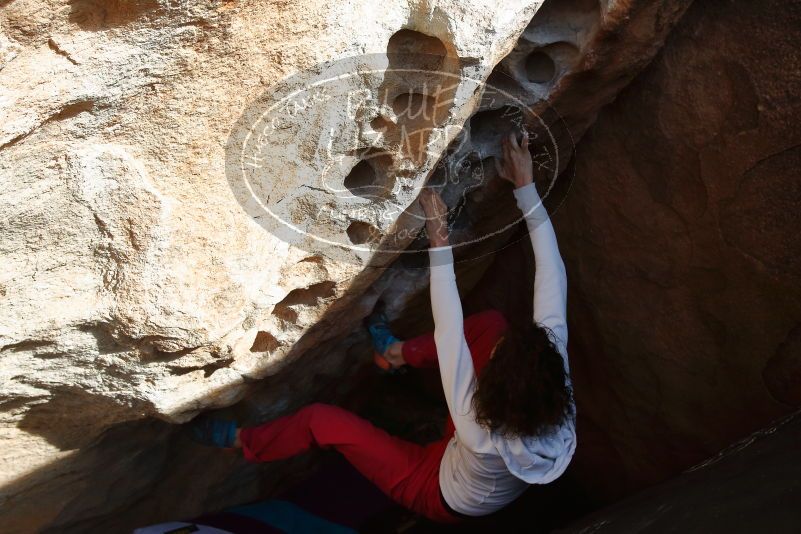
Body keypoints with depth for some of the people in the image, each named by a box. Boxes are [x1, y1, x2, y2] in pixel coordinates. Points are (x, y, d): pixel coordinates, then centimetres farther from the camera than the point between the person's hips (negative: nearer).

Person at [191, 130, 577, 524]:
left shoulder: (479, 434, -44)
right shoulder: (558, 411, -32)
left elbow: (448, 334, -42)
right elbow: (553, 280, -32)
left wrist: (440, 241, -40)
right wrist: (526, 187, -31)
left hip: (443, 500, -5)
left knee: (319, 420, -5)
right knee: (491, 321, -2)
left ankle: (243, 442, 25)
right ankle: (400, 354, 18)